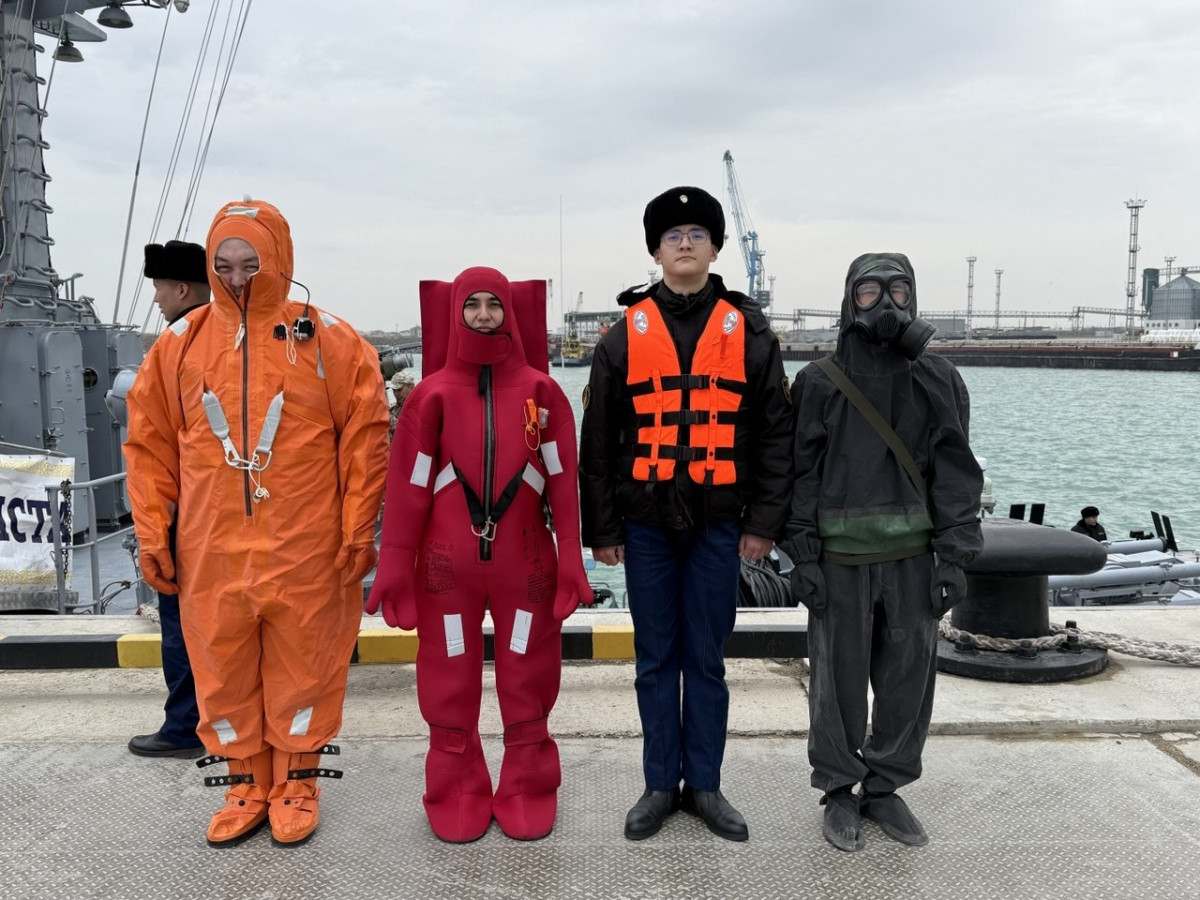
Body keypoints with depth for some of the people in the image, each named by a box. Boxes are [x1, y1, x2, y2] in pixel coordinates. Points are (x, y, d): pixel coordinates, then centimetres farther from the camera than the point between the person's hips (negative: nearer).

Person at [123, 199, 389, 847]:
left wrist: (358, 530, -5)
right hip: (211, 551, 3)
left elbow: (364, 437, -2)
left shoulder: (327, 341, -2)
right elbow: (150, 445, 10)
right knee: (222, 670, 12)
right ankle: (246, 783, 31)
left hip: (304, 549, -2)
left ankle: (296, 782, 27)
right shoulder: (180, 343, 5)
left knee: (302, 666, 8)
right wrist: (152, 533, 6)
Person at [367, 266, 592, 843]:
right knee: (451, 683, 8)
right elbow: (408, 484, 0)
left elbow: (563, 481, 2)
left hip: (525, 564, 0)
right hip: (447, 565, 0)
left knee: (528, 680, 9)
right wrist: (394, 565, -2)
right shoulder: (432, 394, 1)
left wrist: (570, 560, -1)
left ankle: (527, 791, 25)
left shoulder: (541, 392, 3)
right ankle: (458, 795, 24)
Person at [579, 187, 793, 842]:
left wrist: (763, 522, -1)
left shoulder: (748, 331, 3)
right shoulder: (626, 333, 3)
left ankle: (705, 785, 23)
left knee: (706, 660, 9)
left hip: (719, 523, 0)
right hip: (646, 523, 1)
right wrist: (601, 529, 2)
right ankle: (660, 785, 23)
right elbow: (598, 438, 4)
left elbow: (775, 433, 4)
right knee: (656, 660, 9)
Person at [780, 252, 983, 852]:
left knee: (908, 678, 10)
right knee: (839, 678, 6)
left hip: (912, 558, 2)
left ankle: (885, 788, 28)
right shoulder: (820, 382, 0)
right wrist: (803, 556, -4)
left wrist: (953, 557, -1)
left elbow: (955, 471, 4)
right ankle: (840, 794, 23)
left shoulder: (939, 381, 5)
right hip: (840, 559, -2)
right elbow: (801, 472, 0)